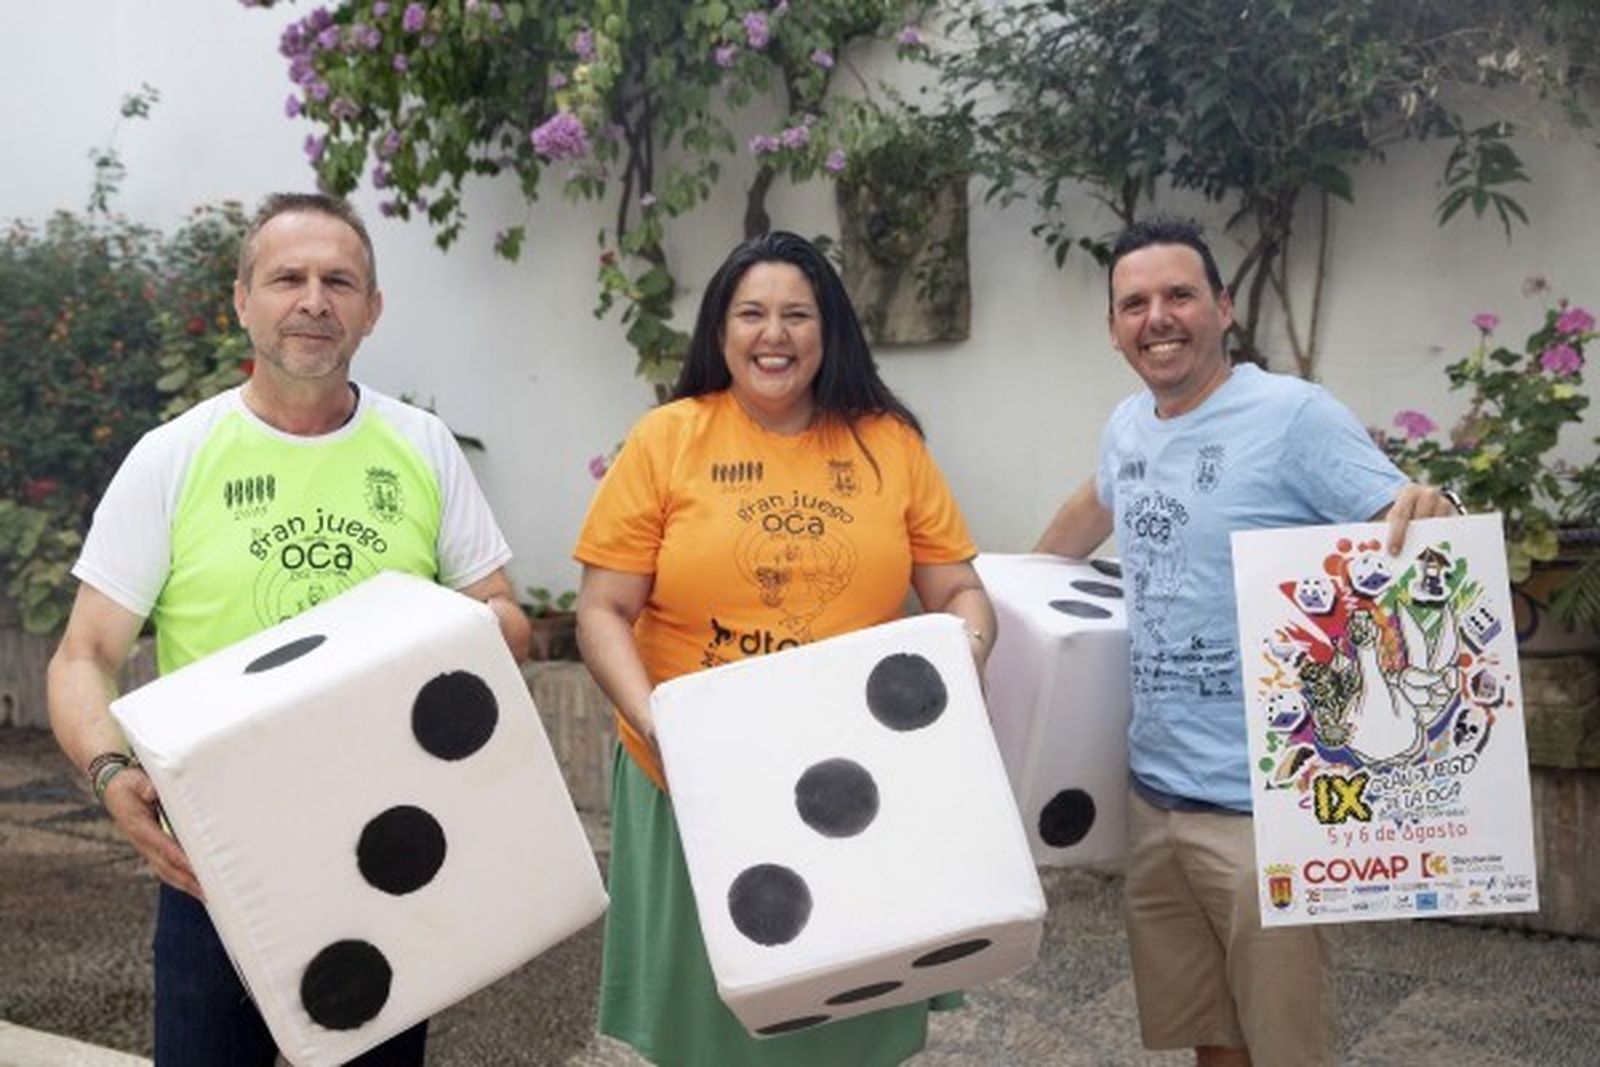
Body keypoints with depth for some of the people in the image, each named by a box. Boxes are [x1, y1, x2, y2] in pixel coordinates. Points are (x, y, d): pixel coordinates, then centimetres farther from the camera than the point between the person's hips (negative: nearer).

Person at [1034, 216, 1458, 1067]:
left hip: (1261, 801, -7)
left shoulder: (1295, 416, -13)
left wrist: (1430, 514, -40)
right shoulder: (1128, 426, 9)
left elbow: (1403, 533, -19)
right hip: (1153, 792, 7)